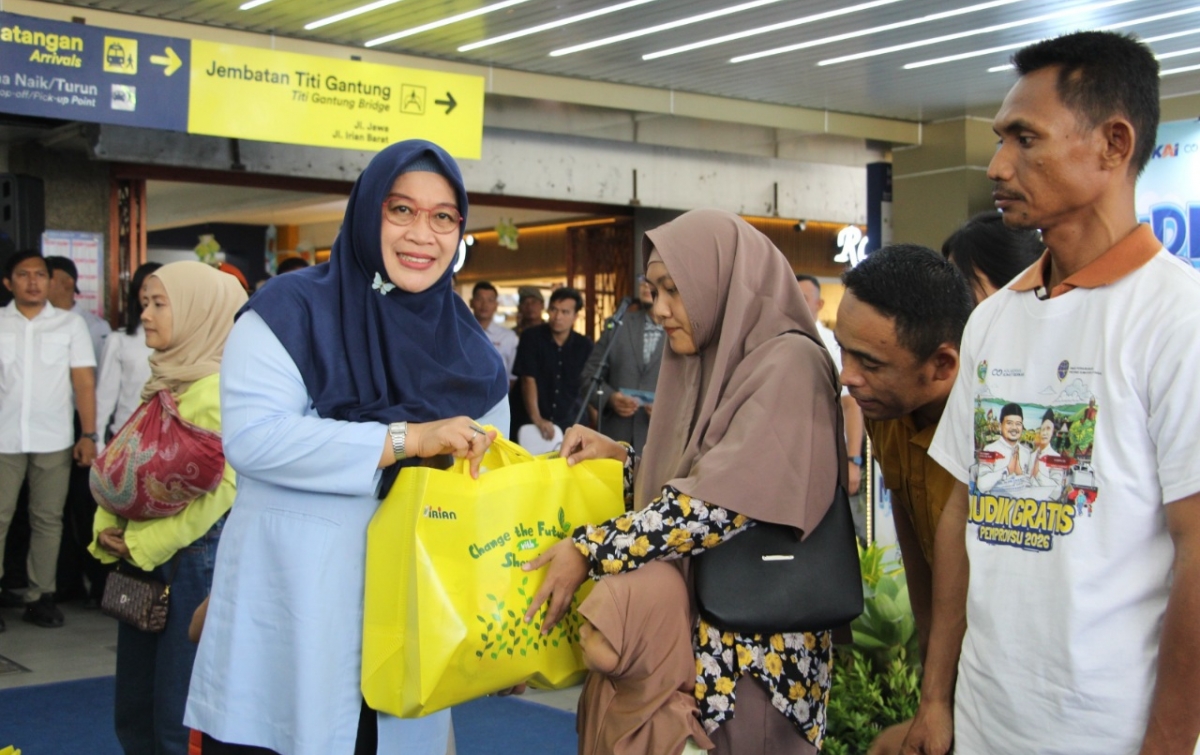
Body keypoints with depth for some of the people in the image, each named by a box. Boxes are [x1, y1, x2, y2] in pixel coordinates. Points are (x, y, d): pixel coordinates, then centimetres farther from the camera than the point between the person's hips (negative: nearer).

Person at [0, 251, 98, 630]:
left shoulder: (71, 323, 4)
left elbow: (84, 382, 2)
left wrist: (88, 435, -5)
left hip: (53, 440, 0)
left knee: (48, 518, 4)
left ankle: (40, 597, 10)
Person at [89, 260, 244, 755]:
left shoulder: (219, 389, -14)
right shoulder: (164, 384, 13)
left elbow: (218, 491, -20)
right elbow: (122, 468, 17)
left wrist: (141, 543, -15)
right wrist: (108, 531, 2)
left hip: (194, 559, -9)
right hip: (142, 562, 9)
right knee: (133, 712, 15)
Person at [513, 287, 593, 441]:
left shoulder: (584, 346, 3)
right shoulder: (531, 338, -6)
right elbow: (528, 379, -14)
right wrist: (536, 418, -24)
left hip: (566, 424, 2)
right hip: (529, 422, -2)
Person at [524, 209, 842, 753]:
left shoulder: (788, 364, -14)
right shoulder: (708, 365, 11)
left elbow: (722, 501, -23)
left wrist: (590, 552, -22)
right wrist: (619, 457, -2)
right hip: (689, 626, 7)